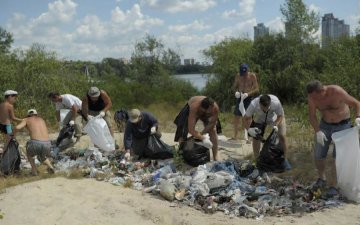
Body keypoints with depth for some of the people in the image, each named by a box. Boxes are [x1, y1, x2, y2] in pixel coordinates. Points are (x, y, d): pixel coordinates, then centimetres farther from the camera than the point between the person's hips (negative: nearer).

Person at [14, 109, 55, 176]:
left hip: (35, 144, -3)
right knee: (42, 157, 37)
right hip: (47, 144, 3)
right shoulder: (41, 119, 32)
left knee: (29, 152, 35)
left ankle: (34, 170, 22)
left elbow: (17, 128, 2)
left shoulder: (26, 120, 20)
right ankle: (50, 166, 7)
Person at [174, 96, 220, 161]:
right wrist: (203, 138, -50)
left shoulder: (215, 108, -38)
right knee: (183, 132, -10)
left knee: (213, 130, -13)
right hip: (190, 108, -2)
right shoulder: (195, 107, -46)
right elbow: (191, 130, -46)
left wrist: (200, 134, -23)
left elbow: (212, 124, -21)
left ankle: (215, 158, -5)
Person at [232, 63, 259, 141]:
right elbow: (235, 86, 11)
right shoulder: (238, 76, 0)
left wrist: (247, 94, -24)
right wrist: (236, 92, -12)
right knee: (236, 116, 5)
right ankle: (235, 136, 16)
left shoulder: (252, 76, -9)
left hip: (249, 98, -4)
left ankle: (247, 136, 0)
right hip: (240, 98, 4)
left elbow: (256, 89, -10)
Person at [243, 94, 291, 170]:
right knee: (256, 137, -4)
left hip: (275, 118, -1)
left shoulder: (276, 103, -40)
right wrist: (248, 129, -38)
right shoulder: (253, 104, -38)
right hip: (259, 119, 1)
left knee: (282, 136, -9)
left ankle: (285, 160, 6)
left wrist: (275, 125, -37)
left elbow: (280, 116, -21)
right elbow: (246, 118, -23)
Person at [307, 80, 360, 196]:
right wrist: (317, 132, -28)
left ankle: (333, 186, -3)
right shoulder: (312, 96, -20)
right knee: (318, 156, 0)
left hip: (343, 125, -3)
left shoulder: (337, 92, -31)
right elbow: (312, 116, -13)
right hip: (325, 125, 4)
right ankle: (322, 179, 25)